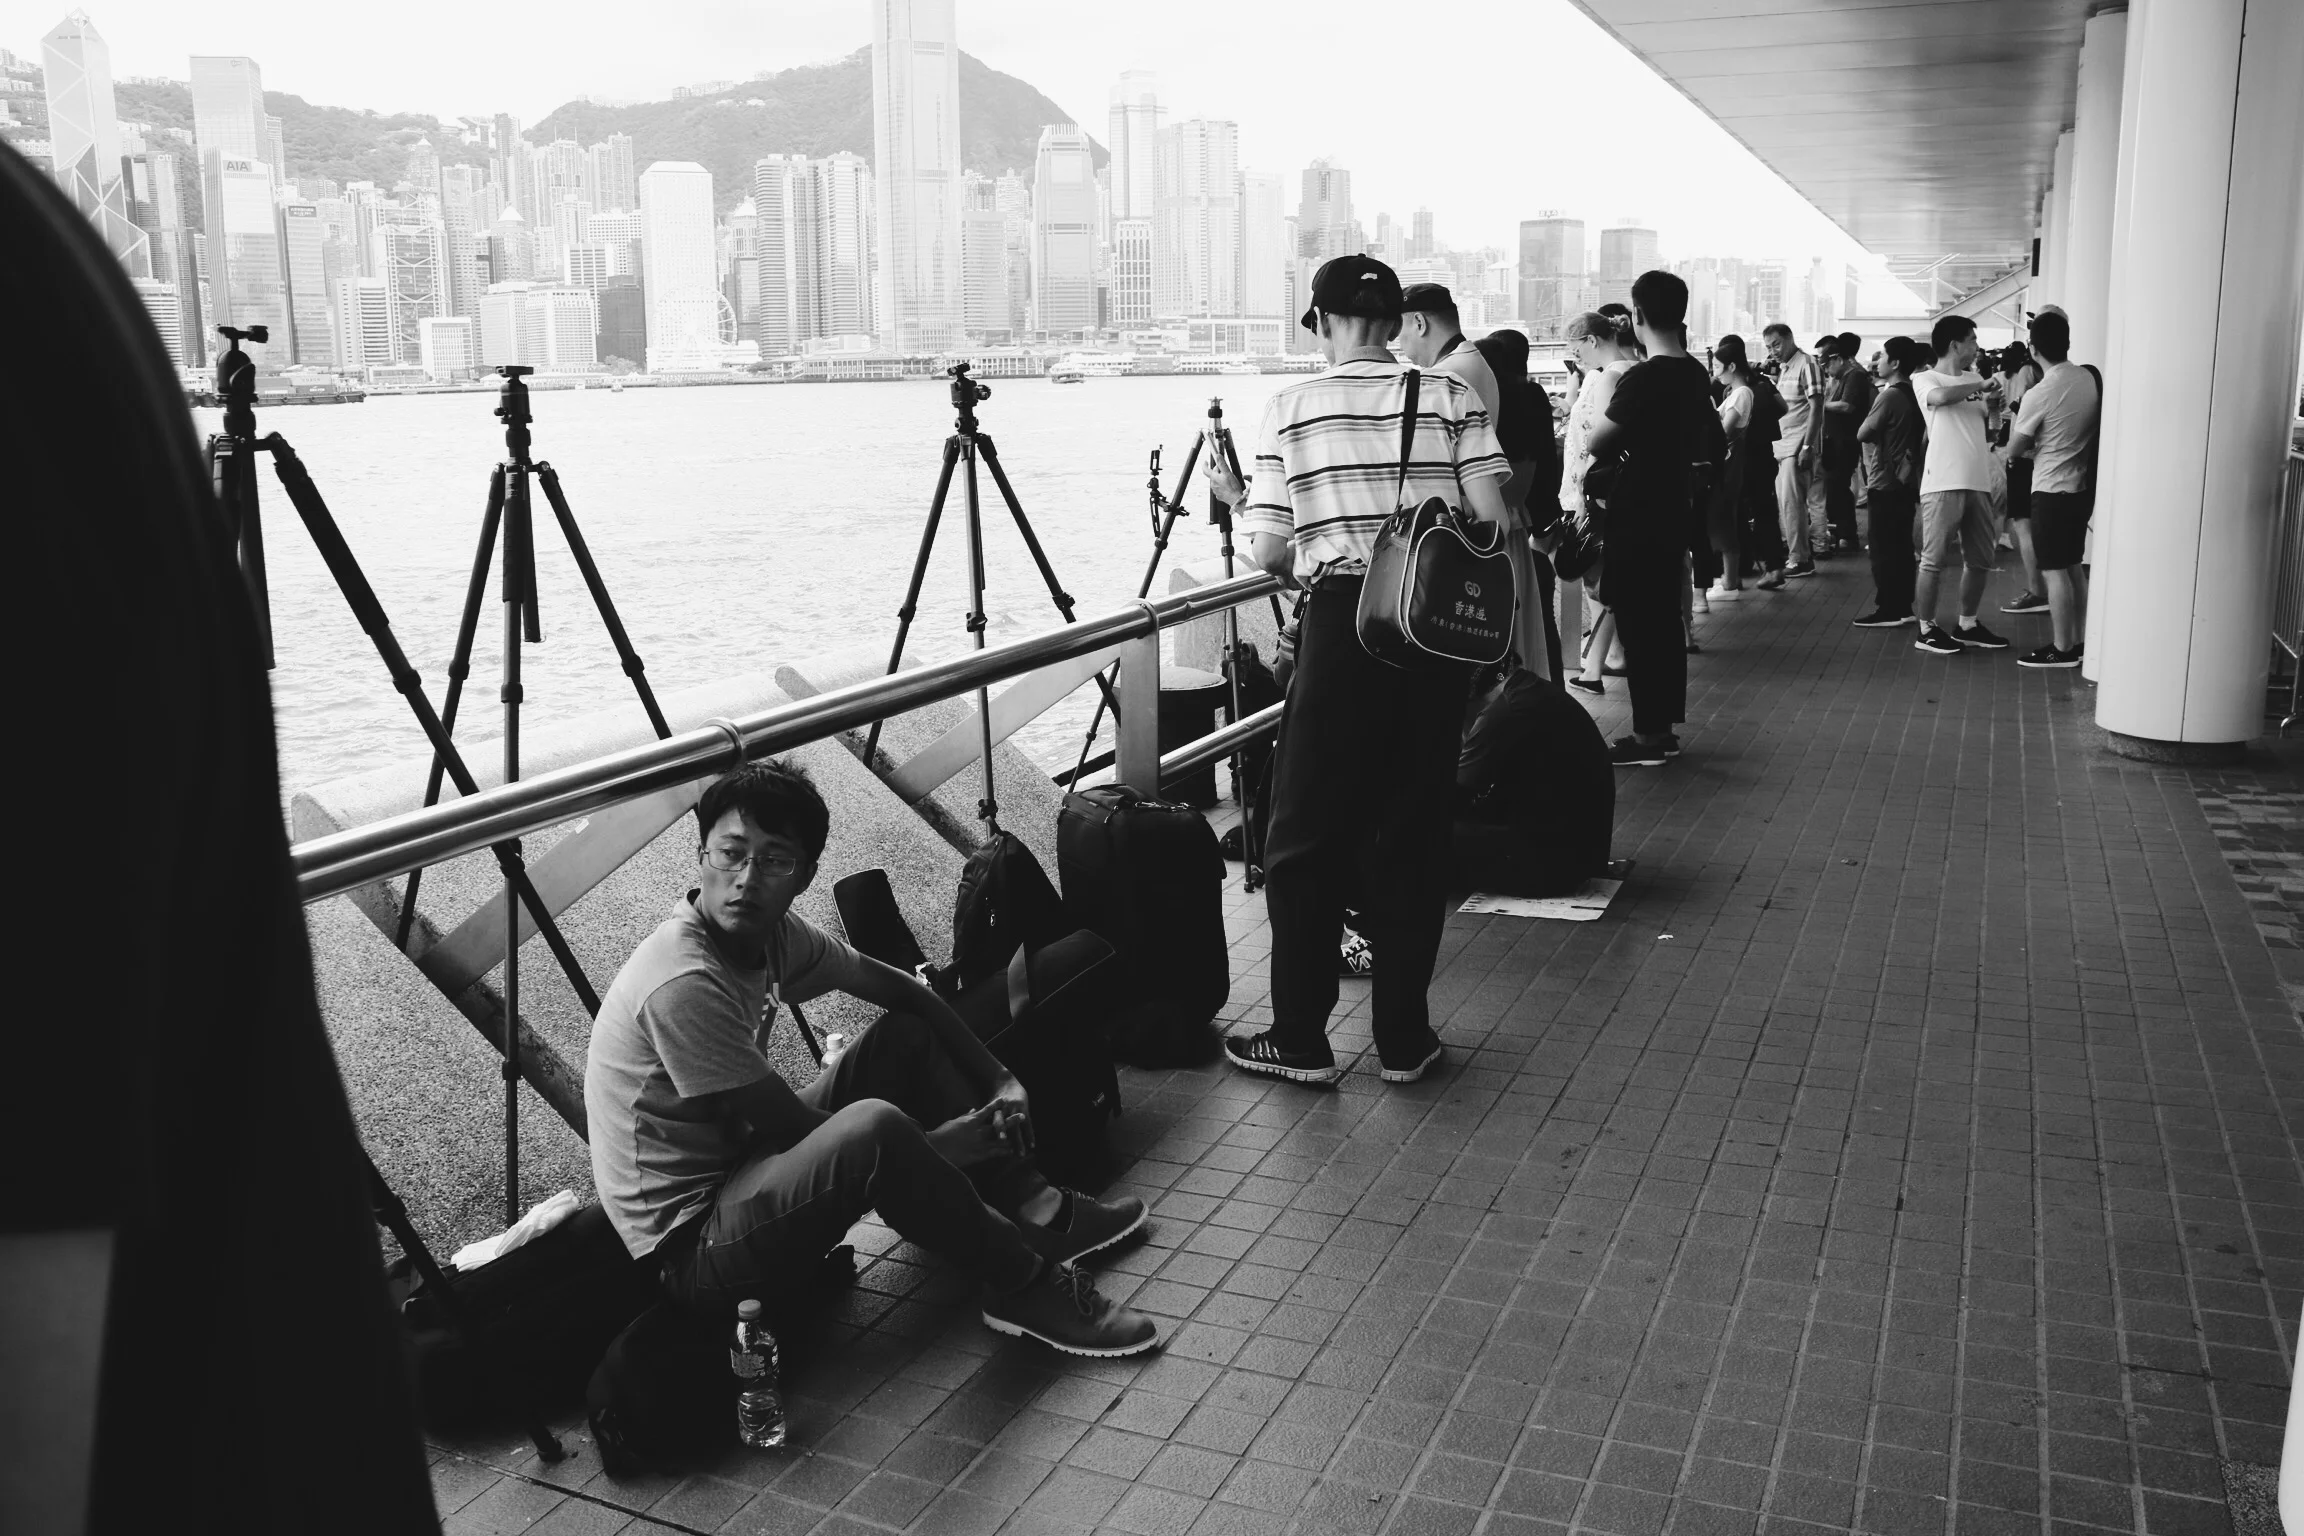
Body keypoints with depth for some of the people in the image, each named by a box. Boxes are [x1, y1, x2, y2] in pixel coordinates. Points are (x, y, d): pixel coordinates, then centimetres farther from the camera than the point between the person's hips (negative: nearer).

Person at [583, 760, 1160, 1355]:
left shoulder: (770, 932, -4)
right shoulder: (682, 984, -28)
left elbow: (896, 988, 9)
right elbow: (794, 1127, -21)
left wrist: (999, 1082, 0)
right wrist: (939, 1146, -11)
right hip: (689, 1247, -9)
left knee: (908, 1036, 8)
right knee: (873, 1128, -33)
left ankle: (1035, 1211, 8)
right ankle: (1023, 1285, -11)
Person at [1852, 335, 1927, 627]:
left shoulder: (1890, 395, -17)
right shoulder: (1911, 393, 9)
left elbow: (1863, 434, -14)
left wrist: (1868, 426, 4)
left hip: (1884, 482, -9)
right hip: (1905, 479, 9)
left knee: (1883, 547, -4)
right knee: (1901, 546, 11)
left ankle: (1888, 610, -2)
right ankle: (1902, 607, 15)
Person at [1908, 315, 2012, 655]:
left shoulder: (1974, 378, 18)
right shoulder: (1924, 379, -1)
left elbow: (1989, 423, 24)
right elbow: (1940, 397, -23)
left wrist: (1992, 399, 7)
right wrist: (1982, 385, -11)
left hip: (1978, 482, 7)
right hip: (1943, 483, -7)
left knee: (1980, 559, 12)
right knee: (1935, 560, -4)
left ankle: (1967, 625, 23)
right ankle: (1926, 629, 5)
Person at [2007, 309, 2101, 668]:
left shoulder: (2039, 394, -19)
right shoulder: (2090, 379, 0)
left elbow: (2014, 448, -9)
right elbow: (2097, 425, 14)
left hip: (2052, 489, -7)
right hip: (2083, 485, 7)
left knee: (2054, 571, -1)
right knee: (2073, 565, 17)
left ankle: (2062, 649, 2)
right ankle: (2078, 641, 22)